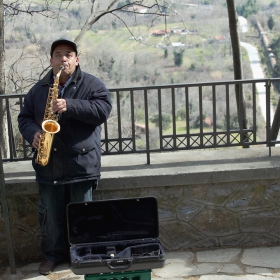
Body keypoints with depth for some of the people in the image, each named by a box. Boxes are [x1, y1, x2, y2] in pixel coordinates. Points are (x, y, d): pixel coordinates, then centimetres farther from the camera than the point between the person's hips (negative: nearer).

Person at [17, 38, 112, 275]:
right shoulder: (39, 89, 10)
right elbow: (24, 117, 13)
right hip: (48, 164, 3)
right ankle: (53, 253, 29)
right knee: (51, 213, 11)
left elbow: (103, 110, -14)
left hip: (82, 162, -3)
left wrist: (70, 106, -24)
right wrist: (33, 133, -9)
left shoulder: (91, 84, -1)